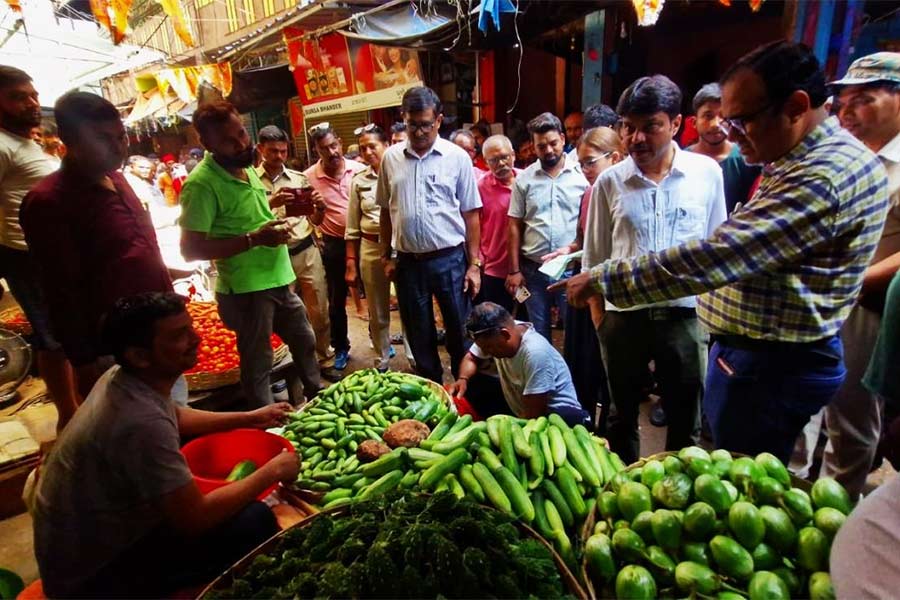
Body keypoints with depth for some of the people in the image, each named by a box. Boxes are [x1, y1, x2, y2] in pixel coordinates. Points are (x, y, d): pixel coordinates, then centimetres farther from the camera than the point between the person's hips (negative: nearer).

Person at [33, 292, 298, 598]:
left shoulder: (123, 377, -7)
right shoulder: (141, 423, -36)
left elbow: (176, 417, 14)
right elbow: (197, 519, -31)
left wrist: (249, 418, 8)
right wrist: (272, 472, -19)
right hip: (92, 574, -9)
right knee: (255, 521, -19)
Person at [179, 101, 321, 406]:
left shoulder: (244, 166, 7)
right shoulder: (201, 183, -18)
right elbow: (191, 249, -21)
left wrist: (271, 201, 5)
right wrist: (254, 239, -26)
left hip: (278, 279, 9)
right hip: (246, 288, -8)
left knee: (304, 340, 23)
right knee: (258, 364, 7)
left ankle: (318, 397, 46)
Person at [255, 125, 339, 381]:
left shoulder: (299, 178, 8)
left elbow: (315, 221, 12)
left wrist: (320, 207, -10)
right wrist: (272, 202, -25)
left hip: (307, 252, 2)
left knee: (319, 312, 7)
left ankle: (325, 361, 23)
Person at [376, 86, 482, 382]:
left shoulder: (457, 157, -4)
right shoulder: (391, 157, 3)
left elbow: (470, 214, -2)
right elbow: (386, 211, 10)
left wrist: (474, 264, -4)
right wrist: (389, 255, 8)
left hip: (450, 259, -2)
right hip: (408, 261, 3)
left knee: (460, 332, 9)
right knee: (419, 336, 15)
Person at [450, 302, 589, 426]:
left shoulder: (535, 352, -34)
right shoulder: (491, 334, -14)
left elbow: (534, 414, -28)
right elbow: (471, 358, 5)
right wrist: (463, 379, -15)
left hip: (554, 413, -6)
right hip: (520, 406, 6)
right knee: (471, 386, -10)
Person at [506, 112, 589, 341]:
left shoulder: (582, 174, -1)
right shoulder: (524, 179, 3)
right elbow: (515, 226, 4)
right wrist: (514, 270, 1)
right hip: (533, 269, 2)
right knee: (537, 332, 14)